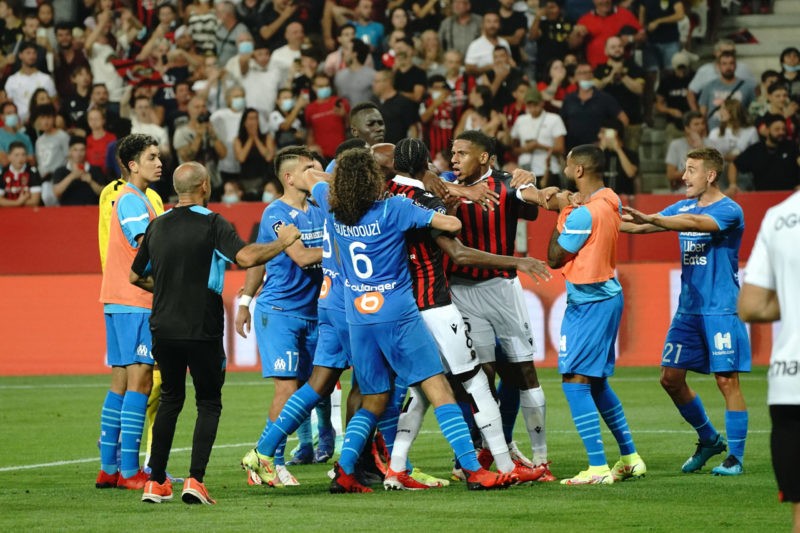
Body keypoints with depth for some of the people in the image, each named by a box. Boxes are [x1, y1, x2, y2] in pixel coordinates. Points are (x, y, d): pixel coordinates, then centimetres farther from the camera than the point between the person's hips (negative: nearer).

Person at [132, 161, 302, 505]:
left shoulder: (157, 226, 7)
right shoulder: (211, 224, -10)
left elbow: (136, 276, 17)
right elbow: (246, 257, -23)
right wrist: (283, 243, -9)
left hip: (163, 329, 5)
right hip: (201, 331, -5)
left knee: (171, 399, 19)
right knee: (209, 403, 8)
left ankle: (155, 483, 13)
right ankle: (195, 480, -7)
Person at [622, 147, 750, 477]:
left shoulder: (729, 210, -11)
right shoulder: (683, 208, 13)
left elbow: (696, 223, -29)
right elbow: (640, 226, 13)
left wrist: (650, 219, -40)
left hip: (721, 310, -7)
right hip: (688, 309, 7)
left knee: (727, 379, -7)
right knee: (671, 378, 6)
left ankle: (736, 456, 0)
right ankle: (709, 440, 24)